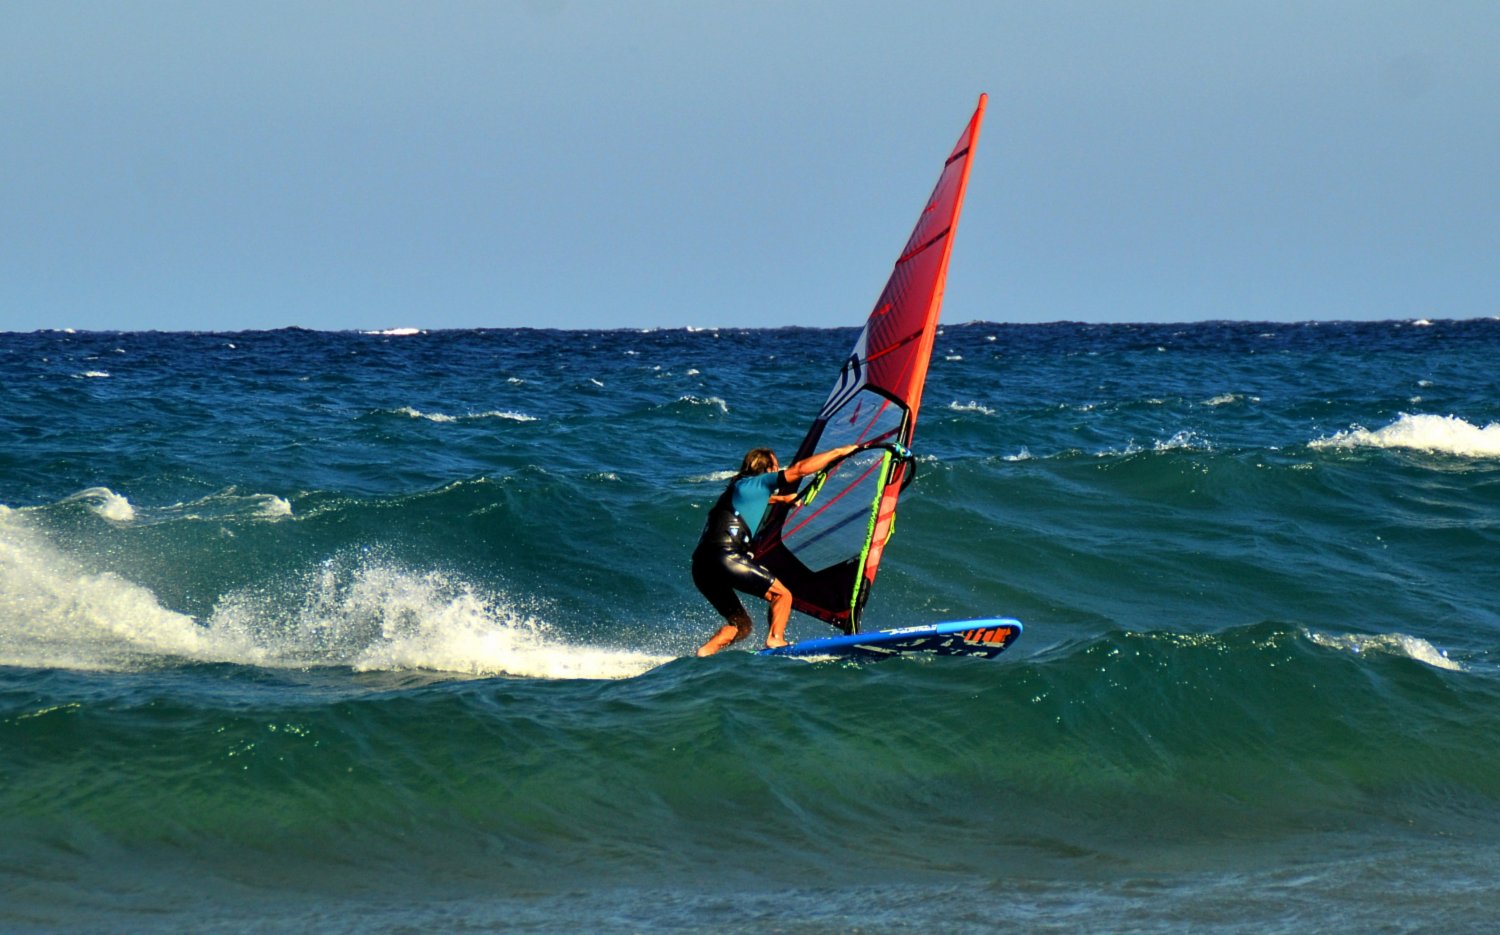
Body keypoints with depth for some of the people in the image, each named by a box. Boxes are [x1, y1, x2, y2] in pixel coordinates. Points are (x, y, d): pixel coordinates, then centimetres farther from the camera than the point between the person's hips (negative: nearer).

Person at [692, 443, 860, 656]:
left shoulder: (739, 489, 28)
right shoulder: (754, 483, 5)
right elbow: (800, 469, -1)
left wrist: (781, 499, 69)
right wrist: (839, 452, 6)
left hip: (701, 569, 8)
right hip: (725, 558, -8)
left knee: (741, 626, 14)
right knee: (782, 594, 1)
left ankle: (703, 655, -2)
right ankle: (775, 640, -15)